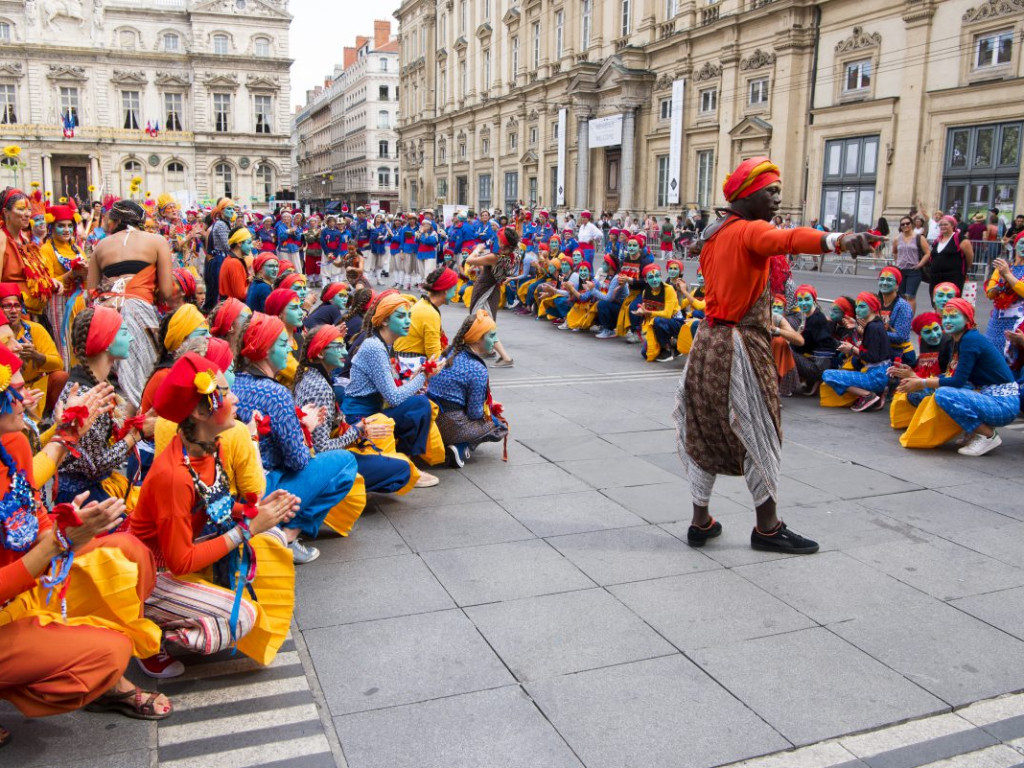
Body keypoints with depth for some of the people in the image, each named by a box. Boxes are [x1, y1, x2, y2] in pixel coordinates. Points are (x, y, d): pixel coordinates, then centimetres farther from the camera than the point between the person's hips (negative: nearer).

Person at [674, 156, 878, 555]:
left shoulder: (713, 233, 13)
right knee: (758, 436, 3)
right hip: (740, 345, -8)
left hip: (709, 339, 8)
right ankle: (767, 528, 14)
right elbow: (790, 239, -35)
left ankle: (700, 522, 19)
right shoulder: (751, 231, -14)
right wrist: (839, 241, -52)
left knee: (705, 432, 11)